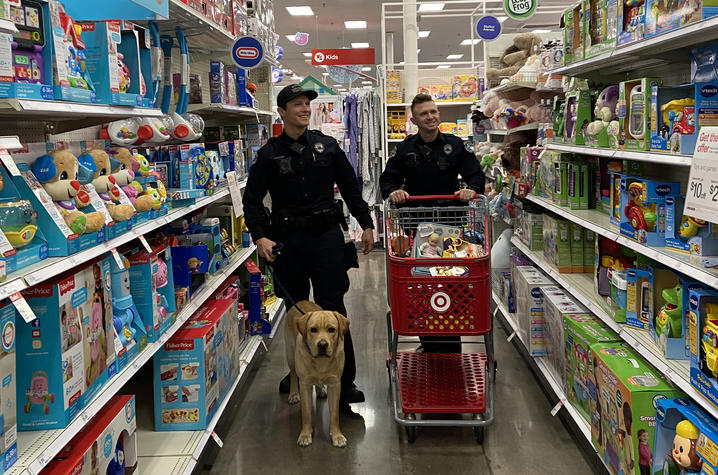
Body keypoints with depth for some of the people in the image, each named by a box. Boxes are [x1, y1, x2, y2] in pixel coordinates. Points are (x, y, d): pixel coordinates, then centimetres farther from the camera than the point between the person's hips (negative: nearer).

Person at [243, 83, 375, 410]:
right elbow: (252, 200, 3)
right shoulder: (270, 154, 4)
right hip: (287, 241, 1)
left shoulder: (327, 146, 7)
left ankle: (344, 382, 1)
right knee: (296, 309, 13)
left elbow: (350, 187, 12)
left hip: (326, 235, -1)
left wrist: (366, 224, 9)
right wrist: (260, 237, -11)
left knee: (333, 309, -4)